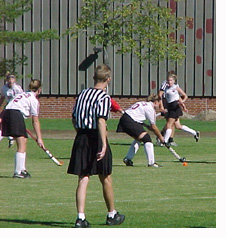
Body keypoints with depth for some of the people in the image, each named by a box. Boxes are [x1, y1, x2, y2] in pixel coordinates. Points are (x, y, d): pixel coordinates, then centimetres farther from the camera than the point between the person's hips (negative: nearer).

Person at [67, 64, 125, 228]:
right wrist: (104, 144, -28)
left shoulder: (83, 94, 11)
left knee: (83, 179, 2)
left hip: (81, 137, 5)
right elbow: (101, 120, -22)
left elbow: (74, 119, 15)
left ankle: (81, 217, -8)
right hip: (96, 139, -5)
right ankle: (112, 215, 24)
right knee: (106, 179, 11)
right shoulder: (104, 97, -10)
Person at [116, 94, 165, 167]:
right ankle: (151, 162, -15)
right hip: (130, 122, -10)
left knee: (138, 139, 25)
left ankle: (128, 159, 31)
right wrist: (160, 137, 10)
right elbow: (153, 127, -1)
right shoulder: (150, 108, -4)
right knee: (146, 138, -10)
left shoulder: (144, 104, 21)